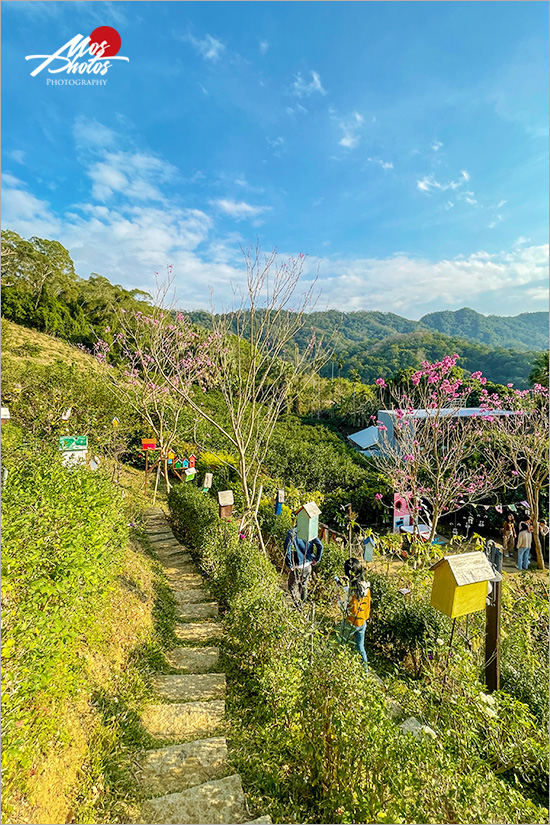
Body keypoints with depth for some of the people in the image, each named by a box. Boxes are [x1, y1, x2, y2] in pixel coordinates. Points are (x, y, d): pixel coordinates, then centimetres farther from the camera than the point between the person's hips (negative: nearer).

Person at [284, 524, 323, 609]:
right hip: (308, 565, 5)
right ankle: (302, 602, 43)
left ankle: (298, 605, 21)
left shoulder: (291, 533, -20)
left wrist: (289, 565, -16)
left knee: (292, 586, 18)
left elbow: (287, 550, -27)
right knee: (304, 584, 27)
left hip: (297, 567, -4)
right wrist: (316, 559, 3)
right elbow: (320, 546, -9)